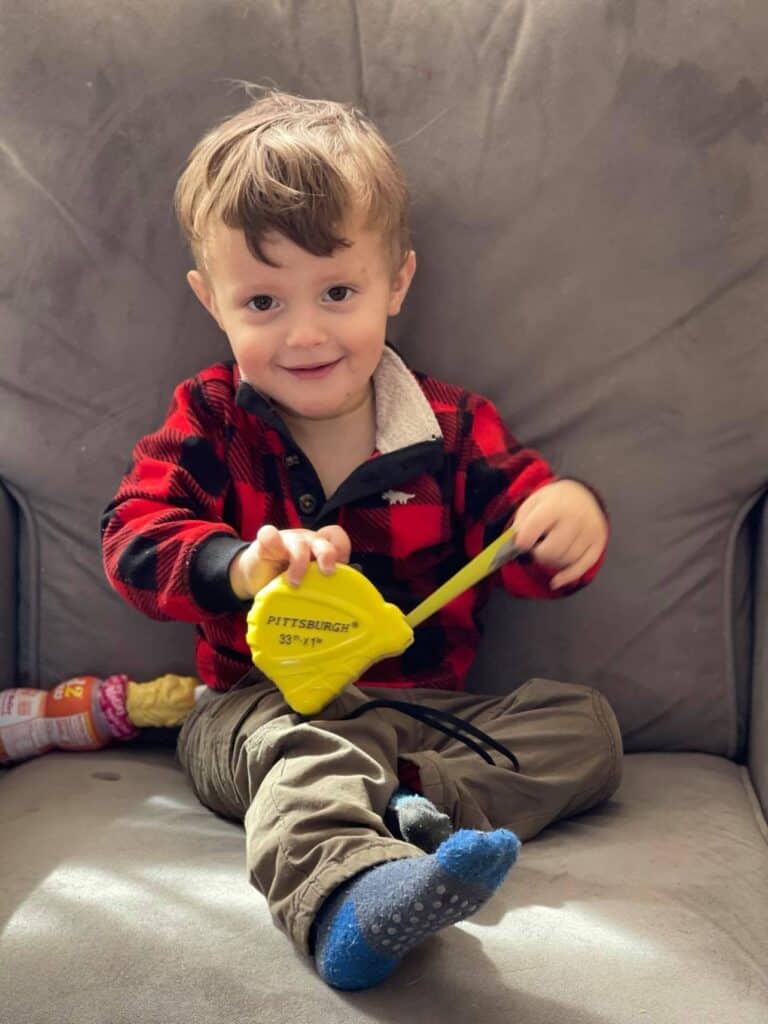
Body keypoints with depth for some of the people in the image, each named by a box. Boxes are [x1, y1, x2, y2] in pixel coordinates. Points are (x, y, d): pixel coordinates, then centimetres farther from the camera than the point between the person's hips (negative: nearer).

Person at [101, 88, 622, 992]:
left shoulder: (454, 428, 4)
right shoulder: (209, 422, 2)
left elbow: (523, 556, 1)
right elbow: (135, 536, -10)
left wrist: (567, 518, -26)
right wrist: (243, 566, -32)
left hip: (427, 705, 4)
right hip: (256, 703, -3)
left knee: (584, 723, -13)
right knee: (304, 749, -37)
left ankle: (410, 802, -34)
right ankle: (349, 897, -66)